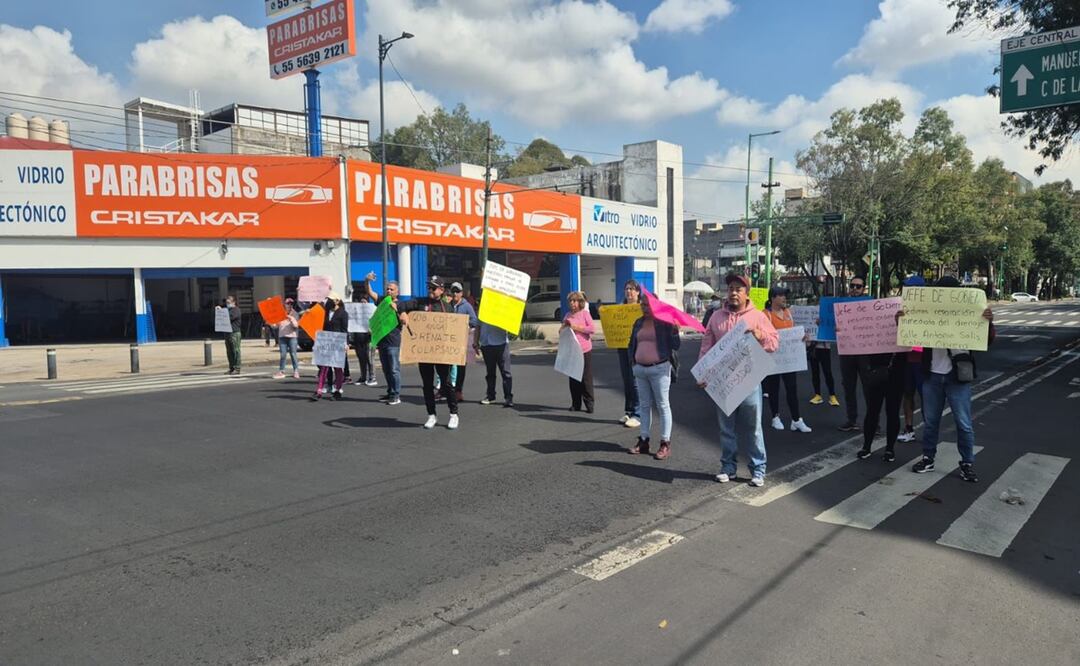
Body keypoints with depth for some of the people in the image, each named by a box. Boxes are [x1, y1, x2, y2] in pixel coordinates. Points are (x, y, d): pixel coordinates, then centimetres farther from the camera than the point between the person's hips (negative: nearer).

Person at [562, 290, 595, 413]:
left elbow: (592, 328, -11)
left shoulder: (585, 313, -1)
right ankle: (576, 404, 14)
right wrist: (564, 327, -3)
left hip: (584, 350, -5)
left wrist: (577, 327, -13)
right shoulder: (568, 315, 12)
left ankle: (589, 404, 4)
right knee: (573, 379, 6)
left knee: (586, 378, -2)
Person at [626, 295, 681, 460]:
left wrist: (675, 330, -23)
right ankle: (643, 440, 20)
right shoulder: (638, 323, 12)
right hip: (640, 369, 6)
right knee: (645, 405, 12)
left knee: (663, 405, 0)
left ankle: (665, 444, 3)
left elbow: (675, 345, -8)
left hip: (659, 368, -6)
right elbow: (632, 344, 21)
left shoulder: (664, 322, -5)